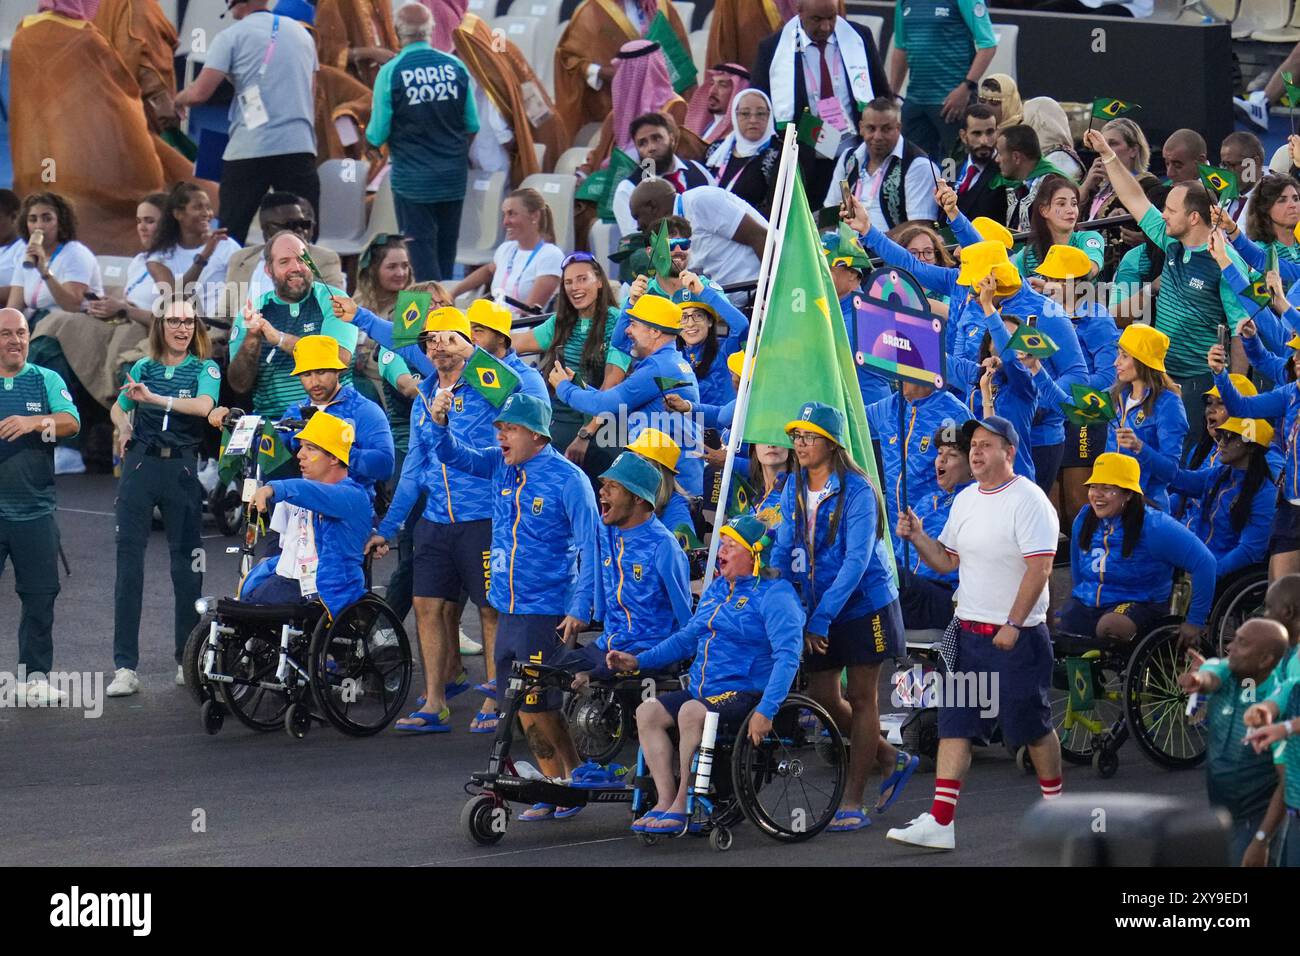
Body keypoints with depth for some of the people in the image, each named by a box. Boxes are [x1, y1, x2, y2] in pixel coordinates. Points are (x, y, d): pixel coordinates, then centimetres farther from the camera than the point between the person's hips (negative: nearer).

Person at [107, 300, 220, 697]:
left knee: (187, 561, 3)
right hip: (140, 466, 1)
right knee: (129, 560, -5)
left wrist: (153, 398, -19)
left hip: (182, 469, -1)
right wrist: (124, 428, 6)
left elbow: (203, 406, -16)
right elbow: (118, 408, 28)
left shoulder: (205, 368, 4)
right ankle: (125, 667, -7)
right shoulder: (143, 368, 12)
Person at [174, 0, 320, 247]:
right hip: (299, 147, 3)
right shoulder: (301, 33, 16)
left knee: (230, 235, 5)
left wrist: (178, 99, 15)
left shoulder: (231, 37, 0)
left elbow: (199, 94, -5)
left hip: (249, 150, -3)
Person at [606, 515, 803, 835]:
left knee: (692, 712, -33)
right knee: (648, 712, -11)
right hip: (703, 691, 9)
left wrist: (766, 710, -31)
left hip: (747, 694, -8)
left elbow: (787, 656, -20)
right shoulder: (716, 590, 18)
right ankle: (666, 800, -14)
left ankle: (682, 807, -24)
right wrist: (638, 661, 17)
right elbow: (688, 638, 28)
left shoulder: (774, 594, -9)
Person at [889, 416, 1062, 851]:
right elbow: (946, 561, 18)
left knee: (1033, 726, 4)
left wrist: (1012, 625, -21)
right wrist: (917, 537, 0)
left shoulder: (1028, 501, -12)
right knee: (953, 726, 0)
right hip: (967, 634, 7)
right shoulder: (966, 500, 12)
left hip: (1016, 637, -7)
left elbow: (1039, 568, -18)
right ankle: (940, 823, -3)